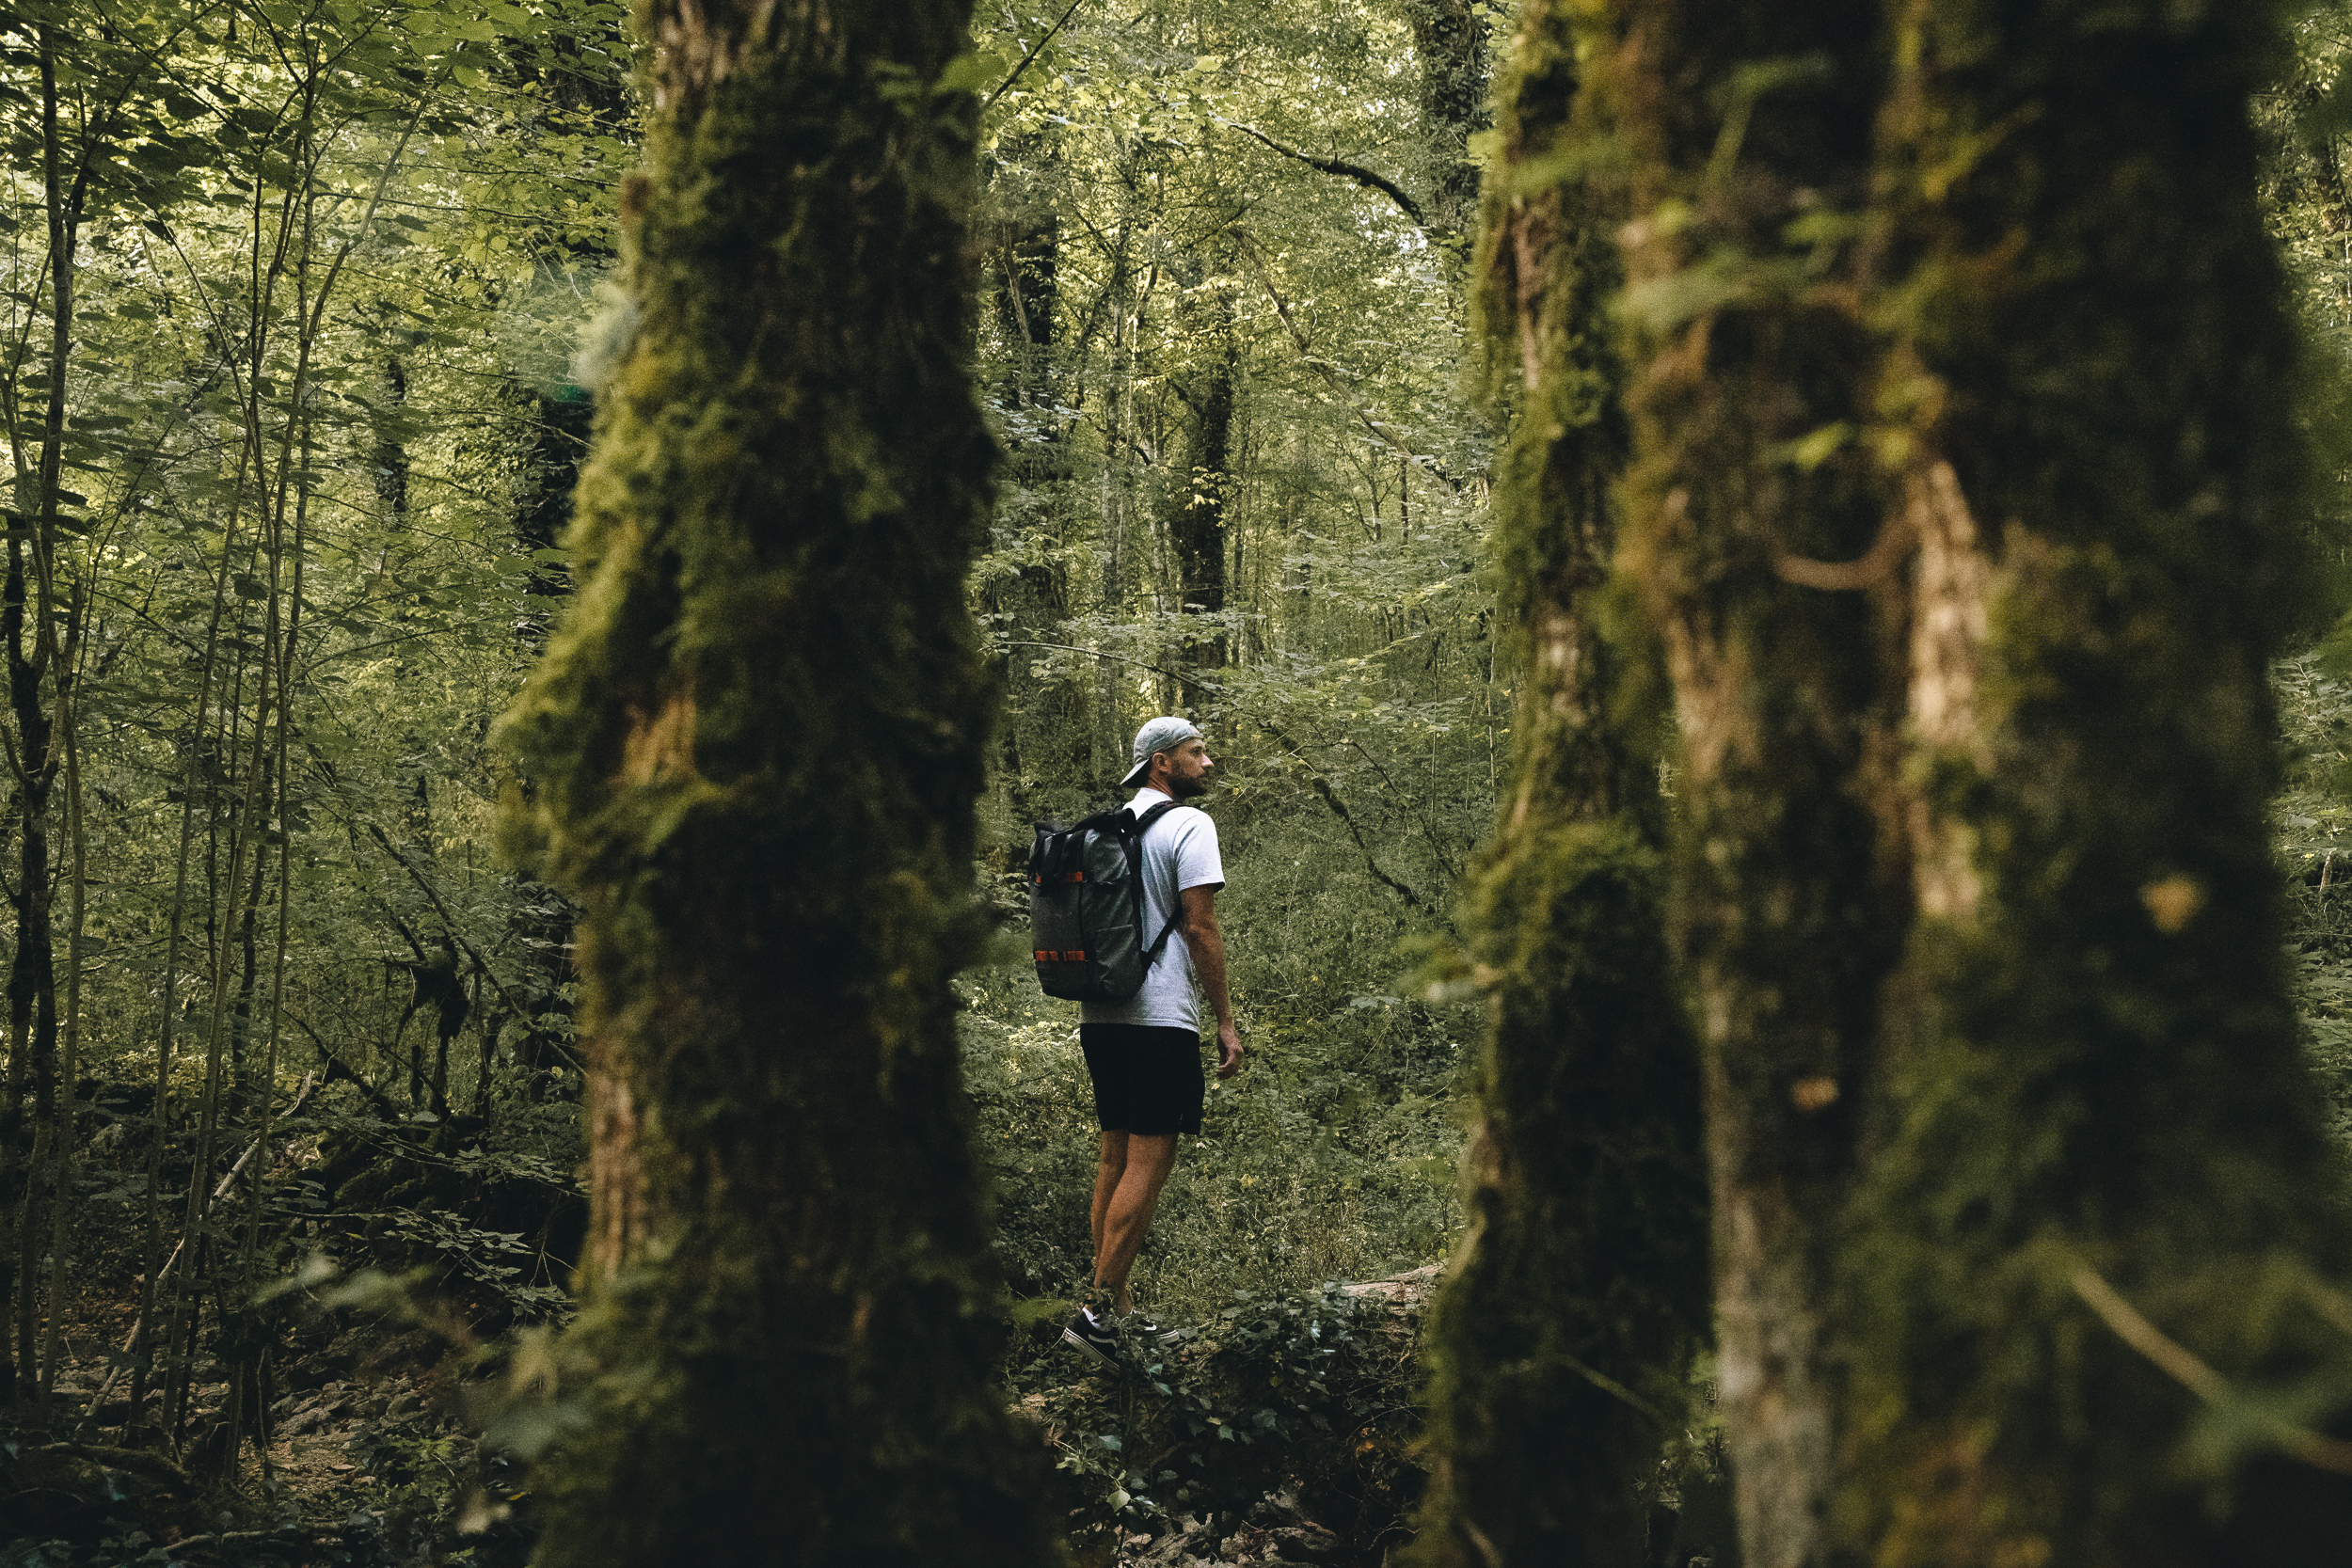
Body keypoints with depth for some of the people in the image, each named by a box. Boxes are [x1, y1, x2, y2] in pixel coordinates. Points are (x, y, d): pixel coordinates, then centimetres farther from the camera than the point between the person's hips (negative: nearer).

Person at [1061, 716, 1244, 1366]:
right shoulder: (1188, 824, -7)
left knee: (1117, 1158, 13)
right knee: (1149, 1164, -7)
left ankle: (1116, 1310, 18)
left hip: (1100, 1015, 9)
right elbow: (1198, 926, -13)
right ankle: (1098, 1311, -10)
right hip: (1160, 1019, -9)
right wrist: (1225, 1020, -9)